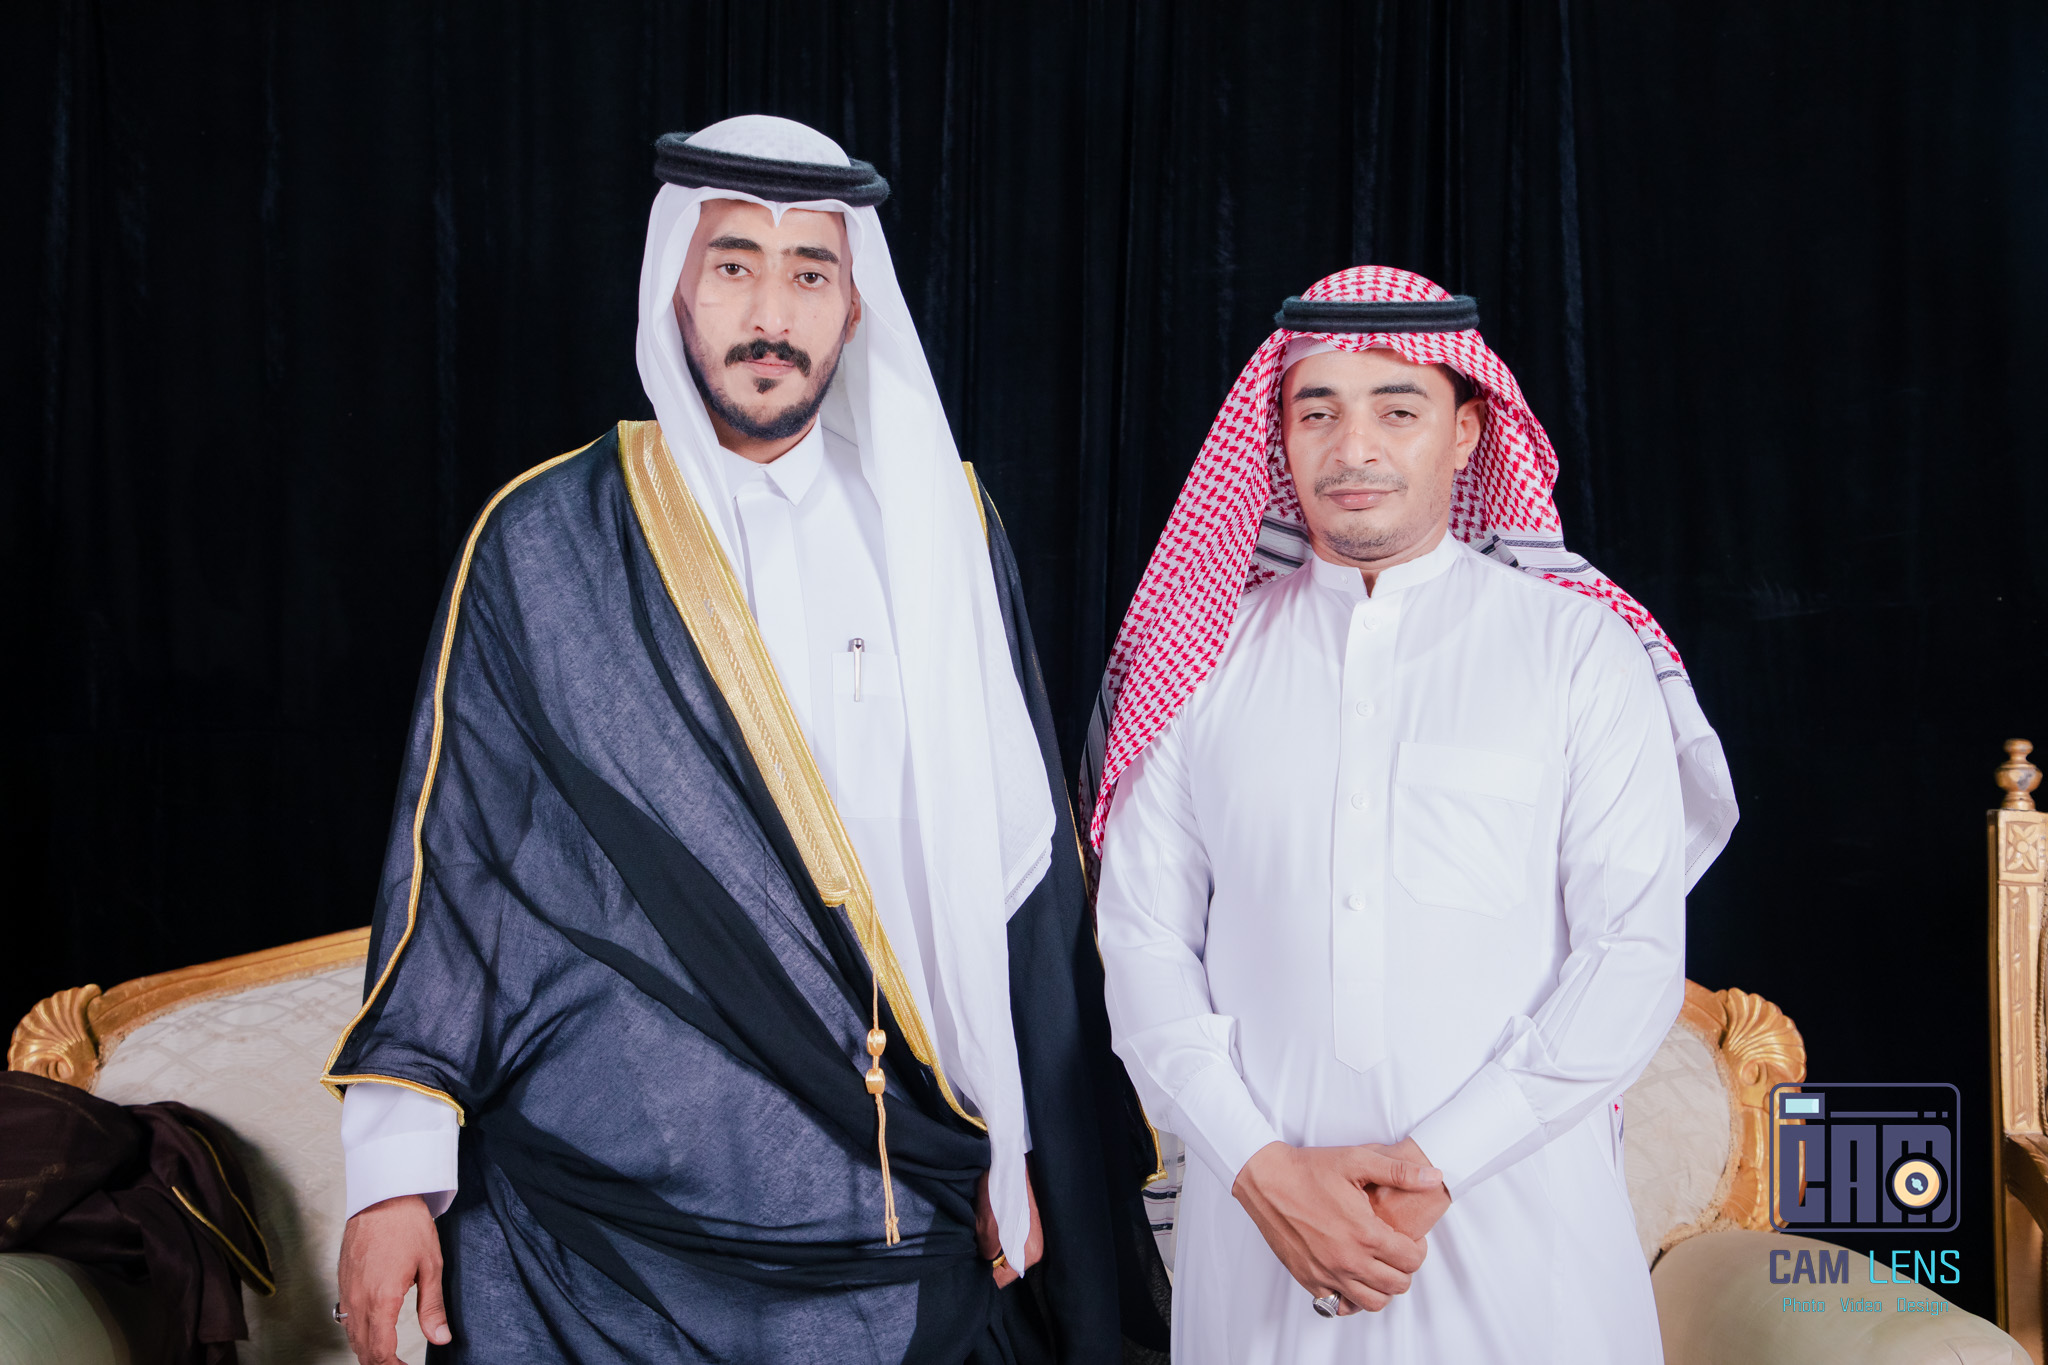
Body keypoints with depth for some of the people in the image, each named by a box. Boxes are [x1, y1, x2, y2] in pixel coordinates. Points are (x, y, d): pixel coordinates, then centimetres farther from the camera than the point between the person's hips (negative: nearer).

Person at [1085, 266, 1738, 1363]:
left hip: (1520, 1219, -1)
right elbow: (1143, 940, 2)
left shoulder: (1580, 647, 0)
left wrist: (1438, 1163, -13)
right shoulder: (1204, 657, 5)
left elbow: (1635, 953, -5)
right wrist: (1263, 1168, -10)